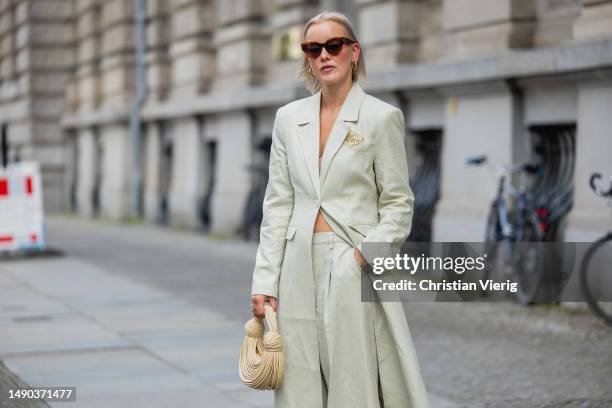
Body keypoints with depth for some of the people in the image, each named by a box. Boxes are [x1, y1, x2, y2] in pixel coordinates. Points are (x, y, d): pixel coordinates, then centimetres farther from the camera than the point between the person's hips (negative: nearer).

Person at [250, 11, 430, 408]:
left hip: (353, 268, -4)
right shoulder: (289, 117, 10)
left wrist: (367, 253, -15)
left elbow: (398, 203, -1)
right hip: (300, 266, 4)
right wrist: (265, 280, 3)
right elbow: (278, 203, 9)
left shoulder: (382, 117, -2)